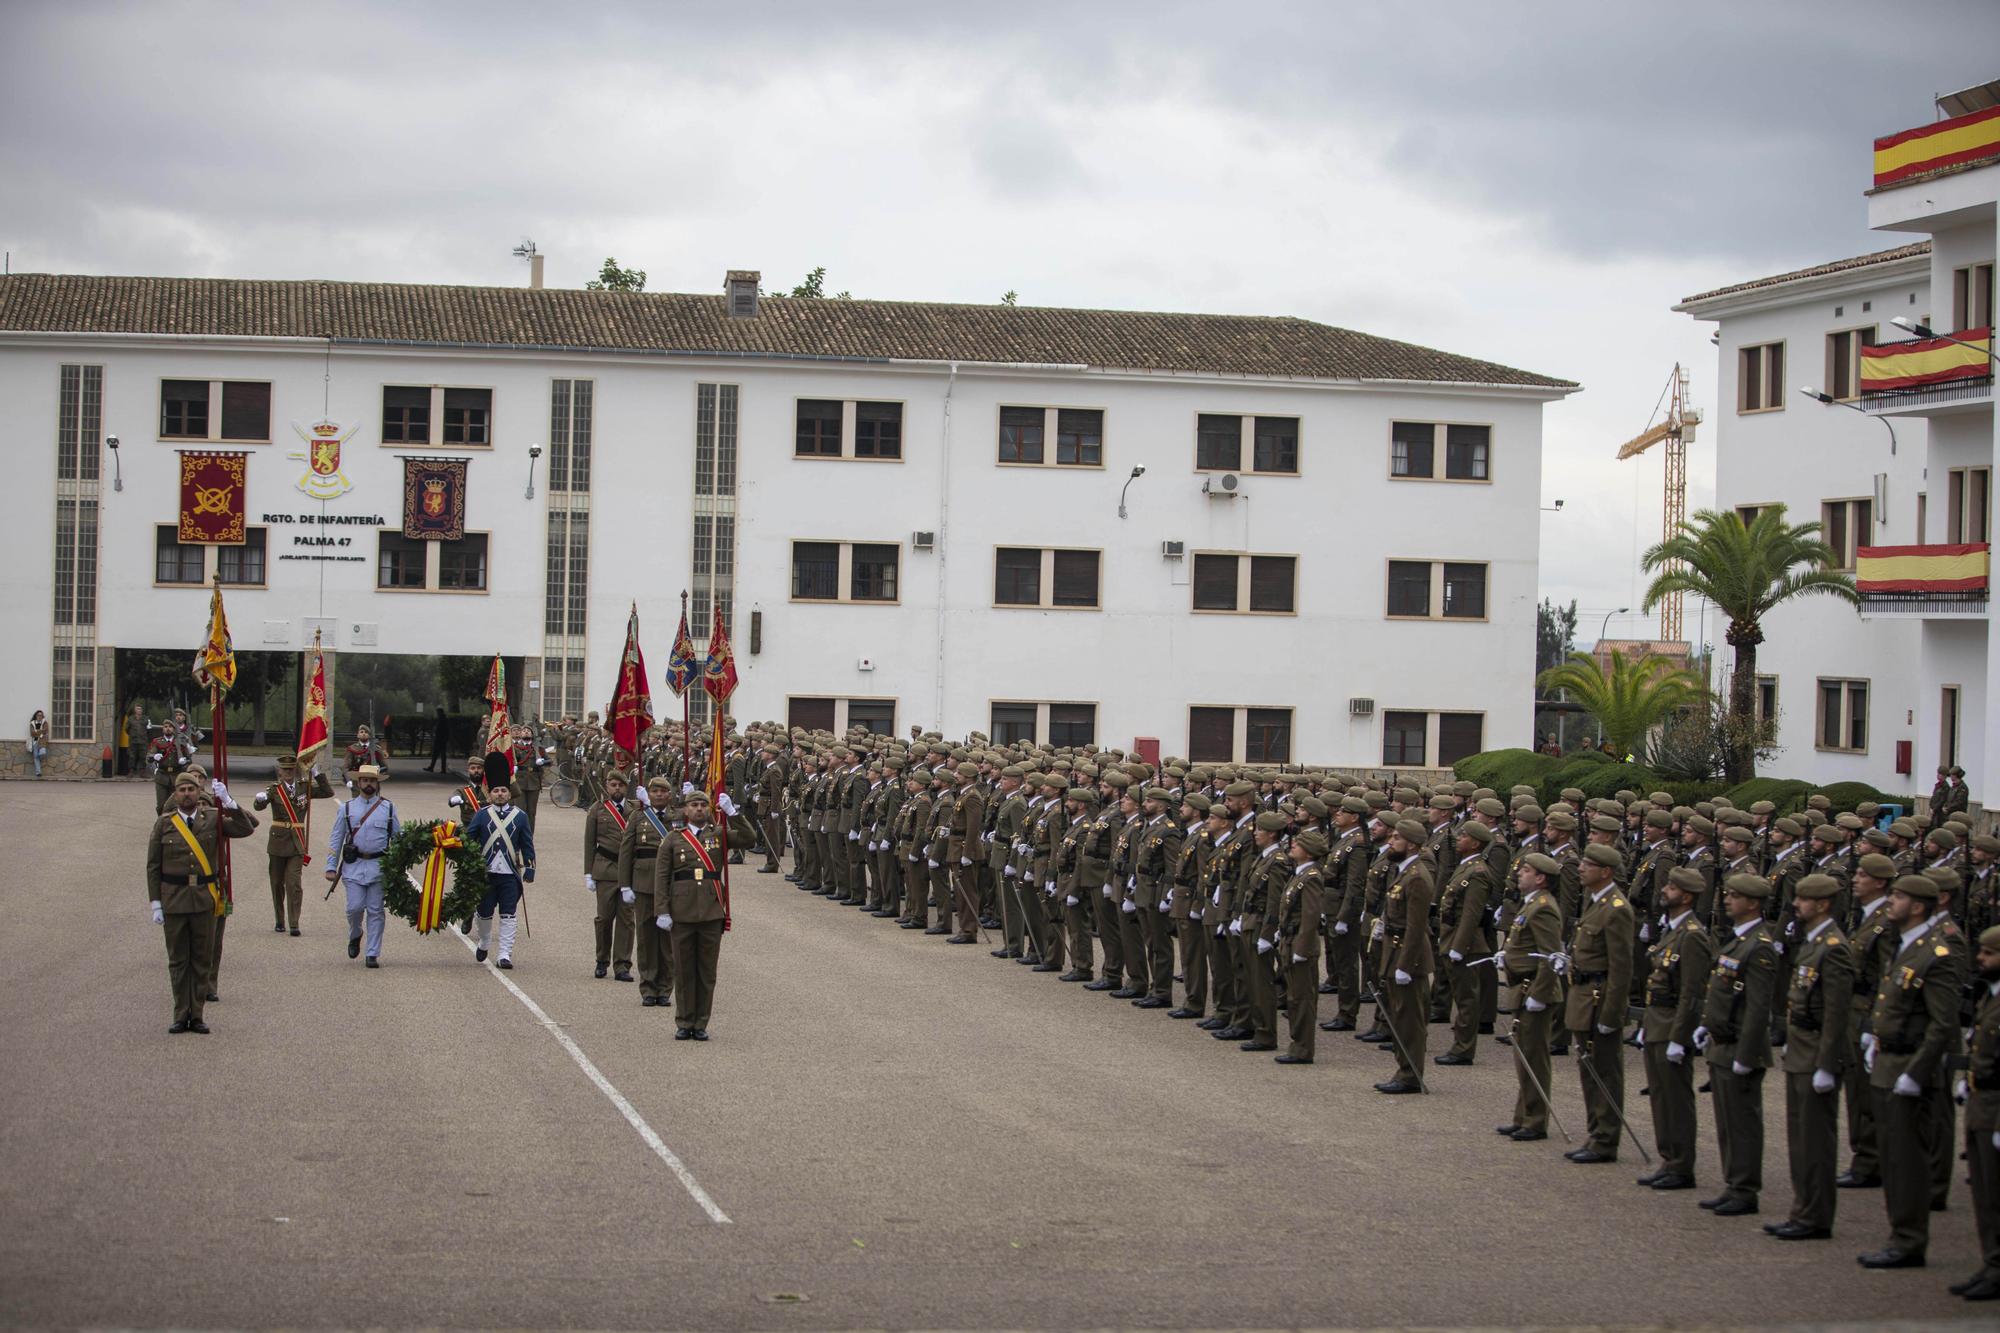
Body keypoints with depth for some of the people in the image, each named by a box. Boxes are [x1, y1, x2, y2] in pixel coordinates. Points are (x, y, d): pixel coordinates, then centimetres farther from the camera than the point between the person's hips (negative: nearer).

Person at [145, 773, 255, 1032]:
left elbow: (247, 829, -8)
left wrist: (228, 802, -17)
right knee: (177, 960, 4)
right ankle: (181, 1016, 11)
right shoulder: (164, 824, 2)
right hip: (174, 900, -1)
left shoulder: (214, 819, 4)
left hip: (204, 900, 1)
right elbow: (153, 867, 3)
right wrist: (155, 904, -2)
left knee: (202, 959, 4)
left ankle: (197, 1015, 12)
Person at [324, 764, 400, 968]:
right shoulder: (347, 808, 7)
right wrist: (331, 867, 3)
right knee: (355, 907, -8)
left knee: (375, 911, 0)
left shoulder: (388, 807, 7)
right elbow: (335, 839, 9)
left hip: (380, 866, 0)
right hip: (354, 865, 0)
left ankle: (373, 954, 6)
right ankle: (354, 936, 24)